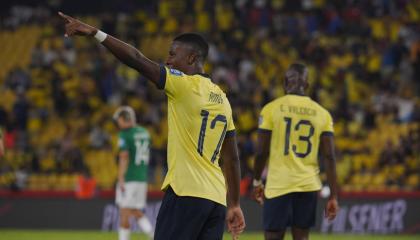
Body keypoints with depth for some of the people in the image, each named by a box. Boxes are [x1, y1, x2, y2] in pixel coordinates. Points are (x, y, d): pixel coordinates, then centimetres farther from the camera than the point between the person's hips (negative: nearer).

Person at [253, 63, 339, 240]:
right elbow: (329, 157, 1)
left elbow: (262, 152, -2)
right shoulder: (322, 114, 5)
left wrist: (256, 181, 13)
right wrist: (333, 196, 2)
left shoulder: (271, 109, -2)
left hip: (278, 185, -3)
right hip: (308, 186, 3)